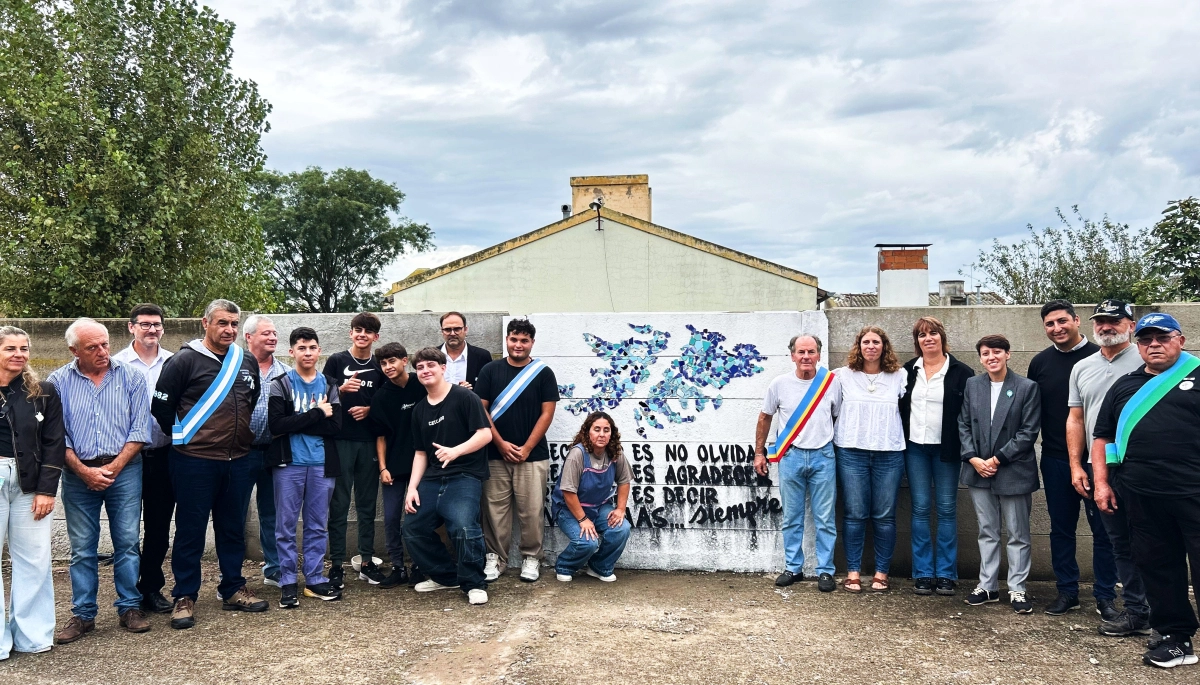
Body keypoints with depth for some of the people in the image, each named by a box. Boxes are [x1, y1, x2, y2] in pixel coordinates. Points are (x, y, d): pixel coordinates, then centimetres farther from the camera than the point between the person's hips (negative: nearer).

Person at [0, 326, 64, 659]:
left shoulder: (44, 392, 5)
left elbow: (54, 444, 3)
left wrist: (47, 489, -5)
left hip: (30, 484, 1)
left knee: (33, 560, 4)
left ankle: (31, 635, 15)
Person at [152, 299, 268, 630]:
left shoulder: (247, 362, 9)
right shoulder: (185, 360, -7)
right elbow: (161, 407, -5)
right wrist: (184, 438, 2)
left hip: (238, 462, 5)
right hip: (195, 462, -5)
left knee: (233, 528, 13)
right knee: (190, 531, 4)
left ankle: (233, 589, 25)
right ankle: (184, 597, 14)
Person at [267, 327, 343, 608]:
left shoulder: (329, 386, 8)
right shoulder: (280, 384, 1)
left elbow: (335, 425, -4)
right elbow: (276, 424, -14)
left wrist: (296, 424, -12)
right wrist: (317, 414, -14)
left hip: (322, 464, 3)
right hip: (288, 463, -2)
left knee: (318, 525, 9)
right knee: (285, 525, 3)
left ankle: (315, 580, 19)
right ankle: (287, 583, 12)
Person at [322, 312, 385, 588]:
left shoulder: (379, 367, 10)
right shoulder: (336, 361, 2)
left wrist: (370, 409, -6)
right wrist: (341, 389, -20)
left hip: (369, 442, 3)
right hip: (340, 440, -3)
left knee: (367, 503, 8)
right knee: (339, 504, 0)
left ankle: (367, 562, 15)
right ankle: (337, 564, 5)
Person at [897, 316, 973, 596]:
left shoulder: (961, 372, -2)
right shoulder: (908, 371, 7)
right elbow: (900, 408, 11)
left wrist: (966, 449, -10)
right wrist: (900, 442, 3)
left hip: (946, 449, -2)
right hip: (915, 448, 2)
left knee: (947, 509, 3)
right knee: (920, 509, 3)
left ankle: (946, 574, 10)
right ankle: (923, 573, 9)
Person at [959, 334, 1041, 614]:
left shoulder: (1027, 388, -5)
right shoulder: (972, 385, 6)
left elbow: (1029, 432, -9)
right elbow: (964, 425, 6)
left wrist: (998, 460, -13)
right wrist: (973, 459, -7)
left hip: (1013, 472, -3)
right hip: (979, 471, 4)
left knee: (1018, 535, 6)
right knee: (987, 532, 13)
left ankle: (1017, 589, 16)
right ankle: (988, 585, 22)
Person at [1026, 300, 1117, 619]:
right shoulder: (1040, 363, 4)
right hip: (1055, 460, 3)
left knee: (1102, 529, 4)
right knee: (1061, 528, 11)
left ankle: (1105, 596, 16)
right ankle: (1067, 591, 23)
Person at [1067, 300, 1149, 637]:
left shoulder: (1145, 362, -3)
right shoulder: (1081, 368, 13)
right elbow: (1075, 420, 14)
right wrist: (1076, 466, 7)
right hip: (1098, 468, 5)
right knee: (1120, 542, 10)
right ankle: (1136, 610, 19)